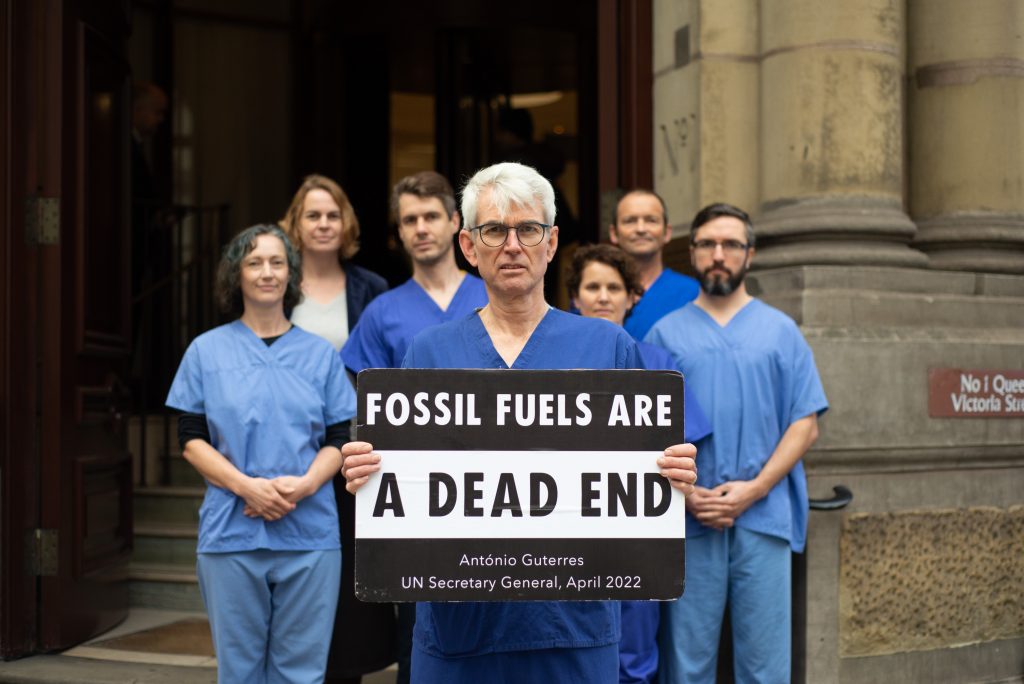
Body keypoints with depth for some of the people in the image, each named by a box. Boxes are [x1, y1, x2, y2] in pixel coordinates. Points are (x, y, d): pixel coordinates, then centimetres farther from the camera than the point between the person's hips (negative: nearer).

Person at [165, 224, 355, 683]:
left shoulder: (319, 354, 9)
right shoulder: (207, 351, 7)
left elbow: (339, 439, 6)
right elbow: (191, 440, 2)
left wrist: (304, 485, -13)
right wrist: (248, 486, -13)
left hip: (310, 533, 1)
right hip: (231, 534, 0)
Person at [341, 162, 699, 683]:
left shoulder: (610, 346, 2)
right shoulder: (429, 351, 5)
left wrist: (674, 476, -16)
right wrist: (365, 476, -15)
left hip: (574, 618, 0)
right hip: (458, 617, 1)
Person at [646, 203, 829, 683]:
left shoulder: (781, 330, 9)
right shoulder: (665, 333, 8)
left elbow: (805, 425, 4)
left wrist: (754, 489, -9)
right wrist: (683, 493, -10)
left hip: (764, 518, 0)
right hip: (688, 521, 0)